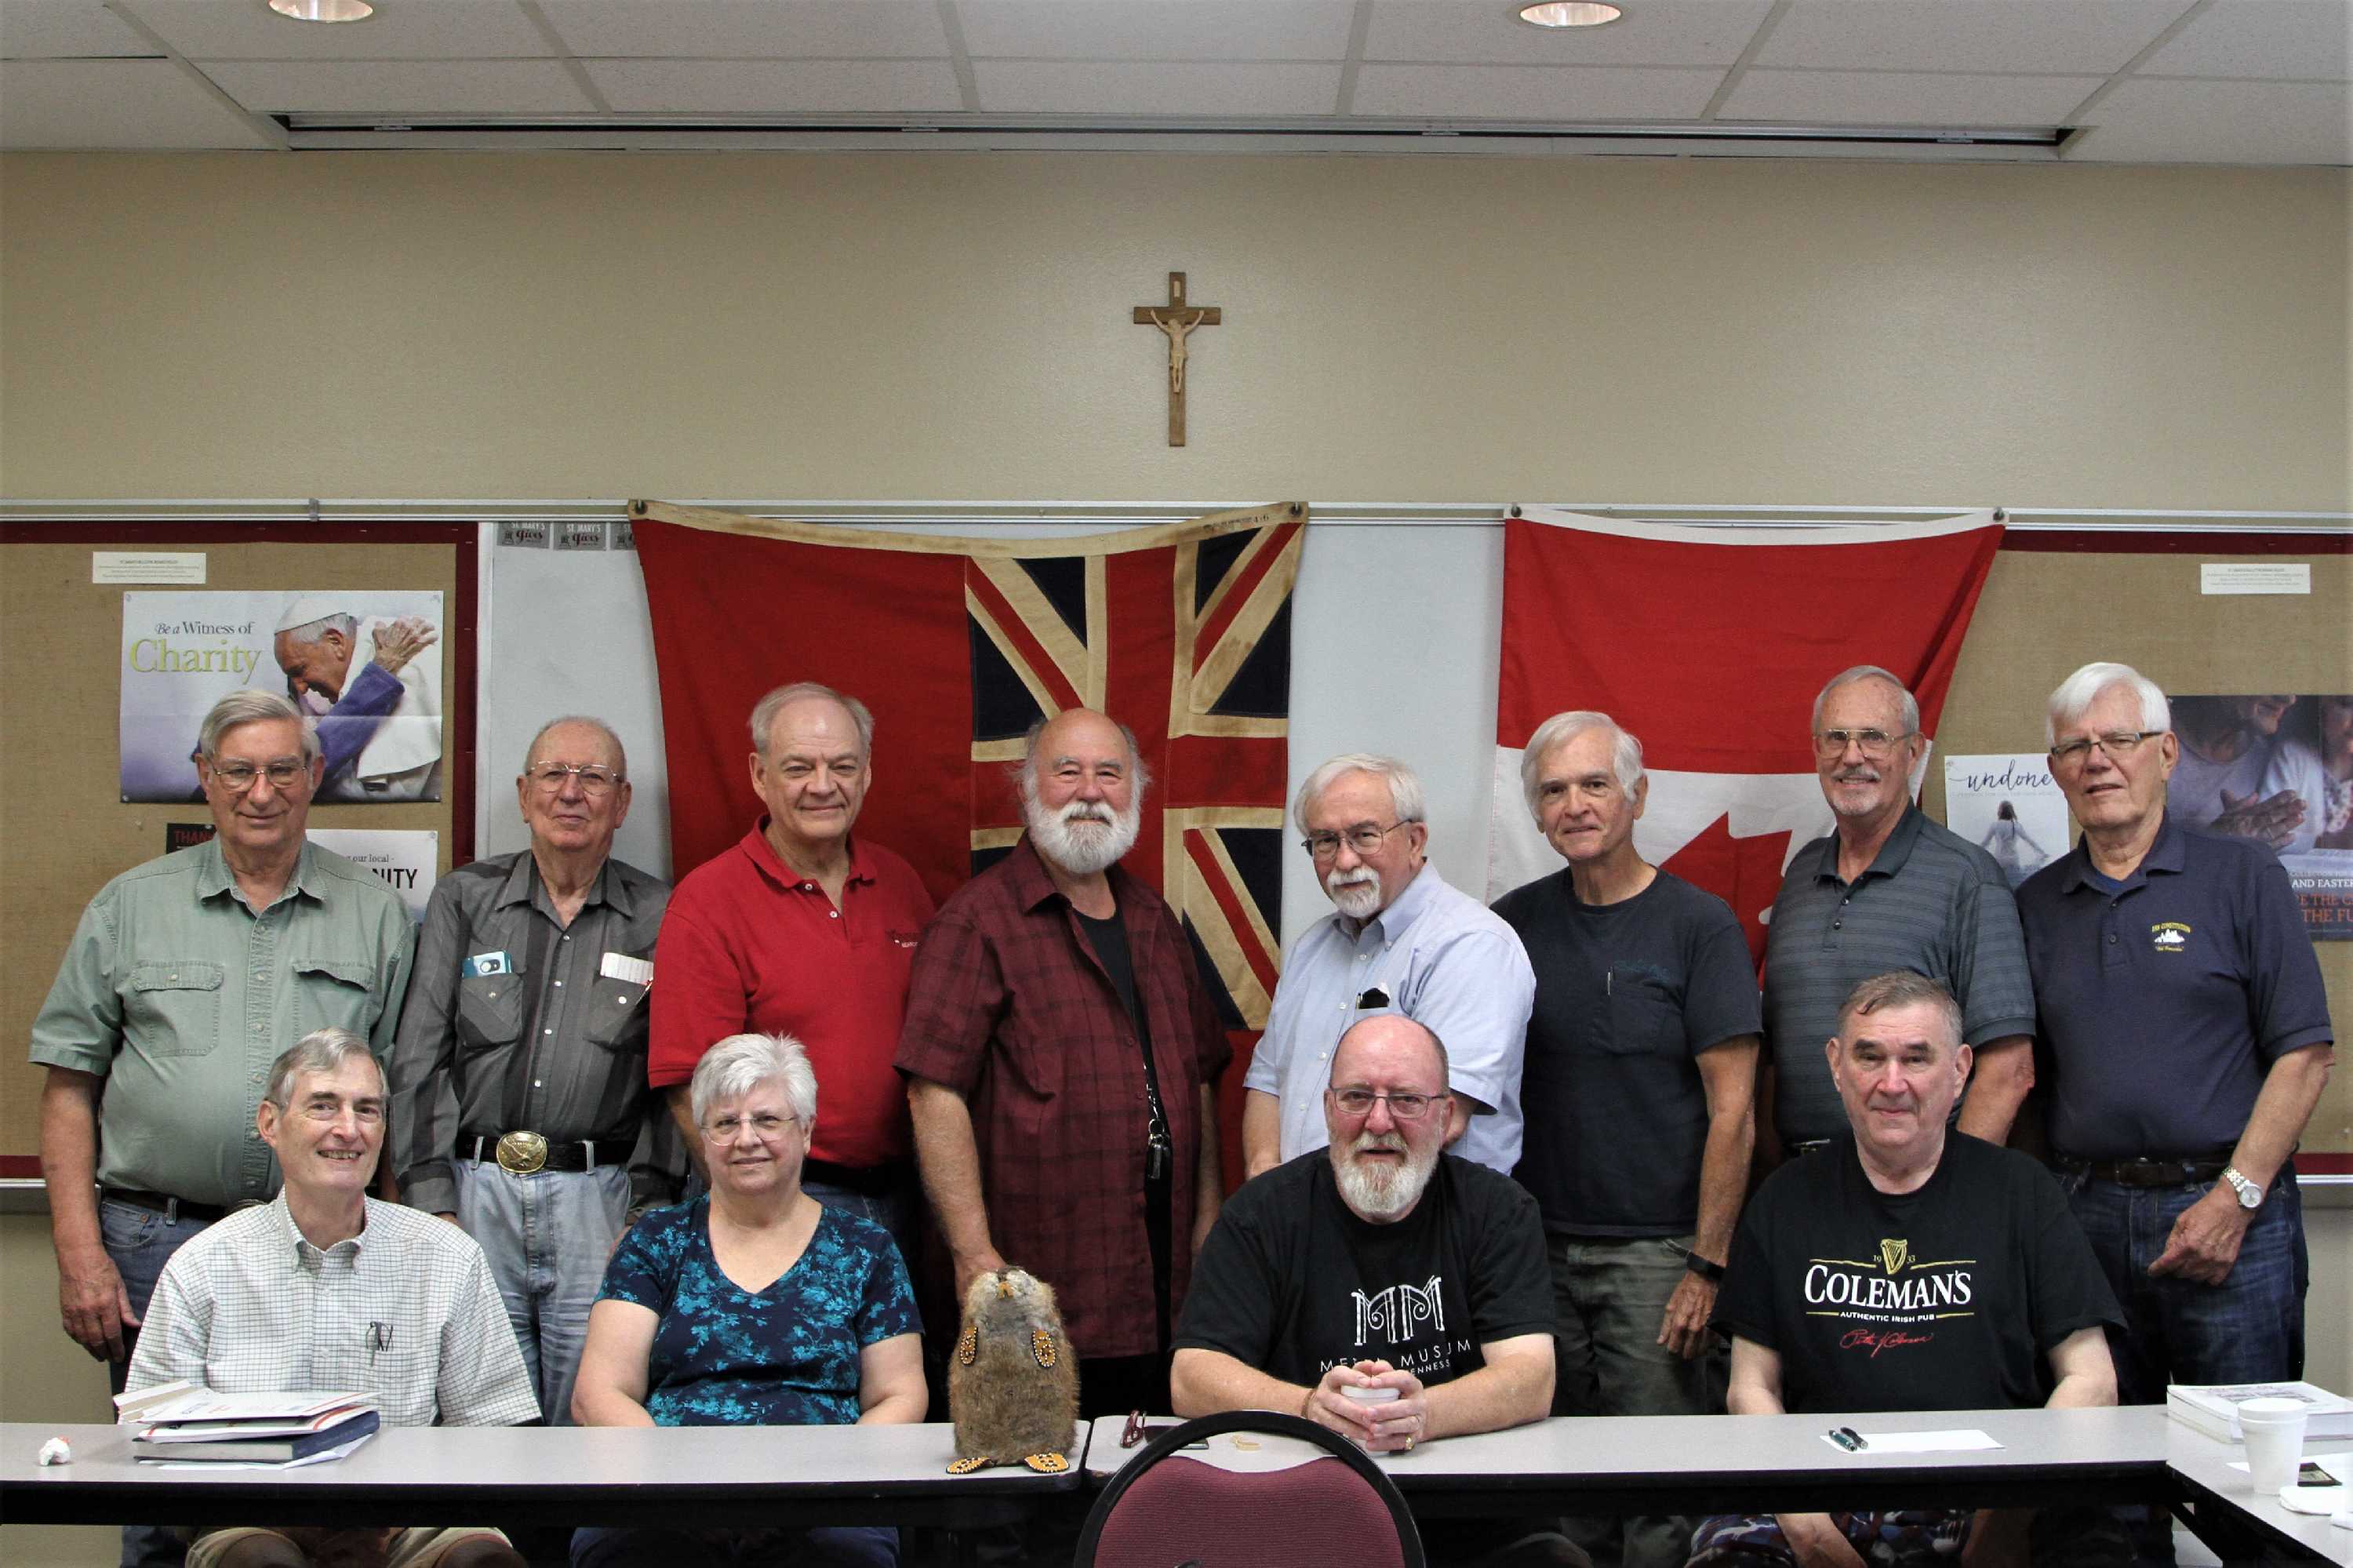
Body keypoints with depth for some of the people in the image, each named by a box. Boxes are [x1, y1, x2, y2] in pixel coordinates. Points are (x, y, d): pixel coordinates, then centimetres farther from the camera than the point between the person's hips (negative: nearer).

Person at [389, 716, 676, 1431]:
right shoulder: (463, 900, 10)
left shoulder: (659, 915, 7)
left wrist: (648, 1214, -4)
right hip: (477, 1190, 1)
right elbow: (419, 1062, 6)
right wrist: (432, 1204, -2)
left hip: (600, 1196, -1)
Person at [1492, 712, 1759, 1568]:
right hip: (1536, 1247, 4)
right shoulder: (1516, 921, 7)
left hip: (1656, 1252, -4)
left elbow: (1732, 1110, -7)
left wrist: (1708, 1266, -11)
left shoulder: (1699, 924, -5)